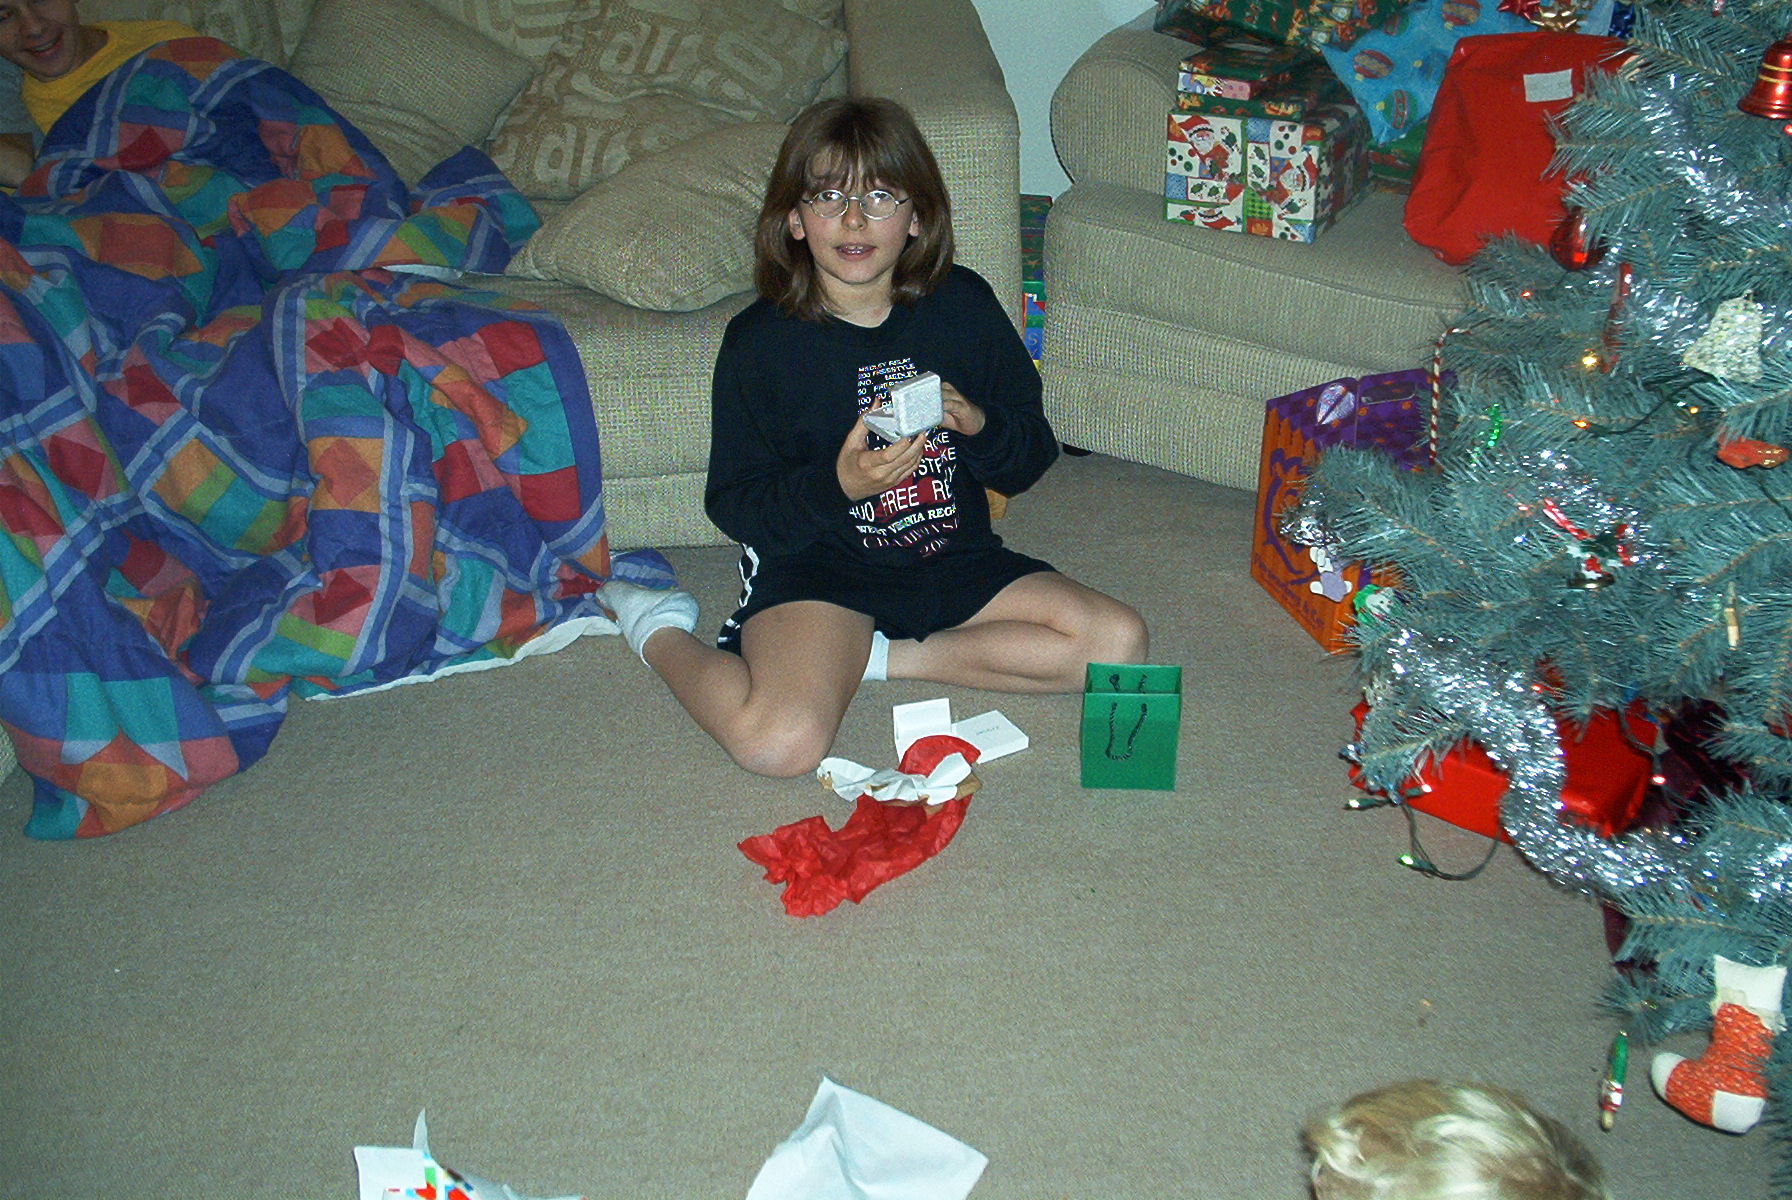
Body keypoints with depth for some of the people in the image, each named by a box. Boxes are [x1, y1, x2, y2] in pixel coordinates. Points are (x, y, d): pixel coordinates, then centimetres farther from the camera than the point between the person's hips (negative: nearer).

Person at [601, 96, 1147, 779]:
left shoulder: (963, 304, 0)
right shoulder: (760, 340, -7)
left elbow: (1032, 457, 6)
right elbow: (734, 505, -6)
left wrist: (977, 424, -16)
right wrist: (837, 486, -23)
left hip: (954, 558, 4)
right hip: (818, 565, -4)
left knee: (1118, 644, -13)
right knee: (780, 742, -29)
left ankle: (884, 657, -5)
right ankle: (660, 633, 3)